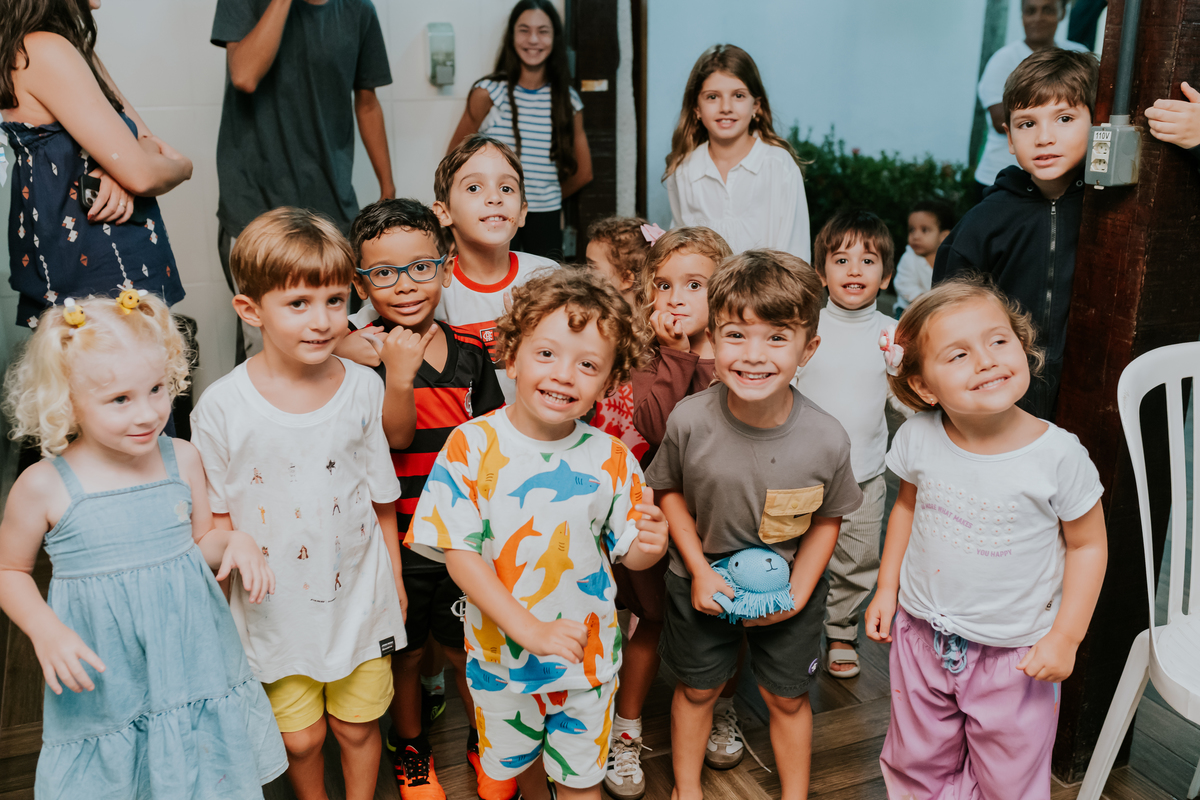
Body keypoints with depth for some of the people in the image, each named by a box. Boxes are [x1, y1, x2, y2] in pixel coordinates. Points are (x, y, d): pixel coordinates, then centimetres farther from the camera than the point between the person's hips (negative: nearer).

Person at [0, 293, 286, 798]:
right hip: (104, 685, -2)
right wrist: (45, 630, -14)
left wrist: (236, 542, -12)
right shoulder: (43, 486, -14)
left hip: (194, 666, 3)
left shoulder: (182, 460, -5)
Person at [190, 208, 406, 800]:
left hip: (360, 600, 1)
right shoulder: (222, 407, -15)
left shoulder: (364, 388, -10)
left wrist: (394, 583, 7)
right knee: (301, 737, 16)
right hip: (276, 610, -1)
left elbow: (381, 500, 0)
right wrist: (228, 582, -4)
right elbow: (215, 516, -3)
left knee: (358, 725, 17)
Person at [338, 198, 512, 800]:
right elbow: (394, 435, -20)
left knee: (468, 649, 17)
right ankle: (409, 749, 41)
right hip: (397, 540, -2)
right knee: (404, 654, 16)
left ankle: (483, 740, 42)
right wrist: (399, 372, -37)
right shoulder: (365, 353, -12)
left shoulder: (470, 351, -1)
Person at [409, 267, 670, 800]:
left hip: (587, 652, 0)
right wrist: (528, 628, -26)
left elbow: (627, 553, -5)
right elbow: (460, 554, -18)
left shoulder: (610, 457, -12)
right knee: (515, 757, 27)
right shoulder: (471, 446, -18)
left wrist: (650, 545, -29)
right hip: (501, 649, 0)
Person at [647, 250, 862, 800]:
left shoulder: (827, 440, -25)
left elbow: (827, 519, -7)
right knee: (697, 689, 21)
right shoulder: (690, 420, -26)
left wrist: (797, 594, -14)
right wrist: (699, 570, -13)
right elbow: (669, 490, -7)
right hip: (704, 581, 0)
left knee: (787, 697, 20)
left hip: (788, 589, 0)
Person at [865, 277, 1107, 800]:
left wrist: (1065, 636, -11)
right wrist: (887, 589, 6)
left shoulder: (1058, 454, -20)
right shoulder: (918, 438, -12)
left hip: (1015, 653, -2)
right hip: (922, 635, 3)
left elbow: (1088, 544, -8)